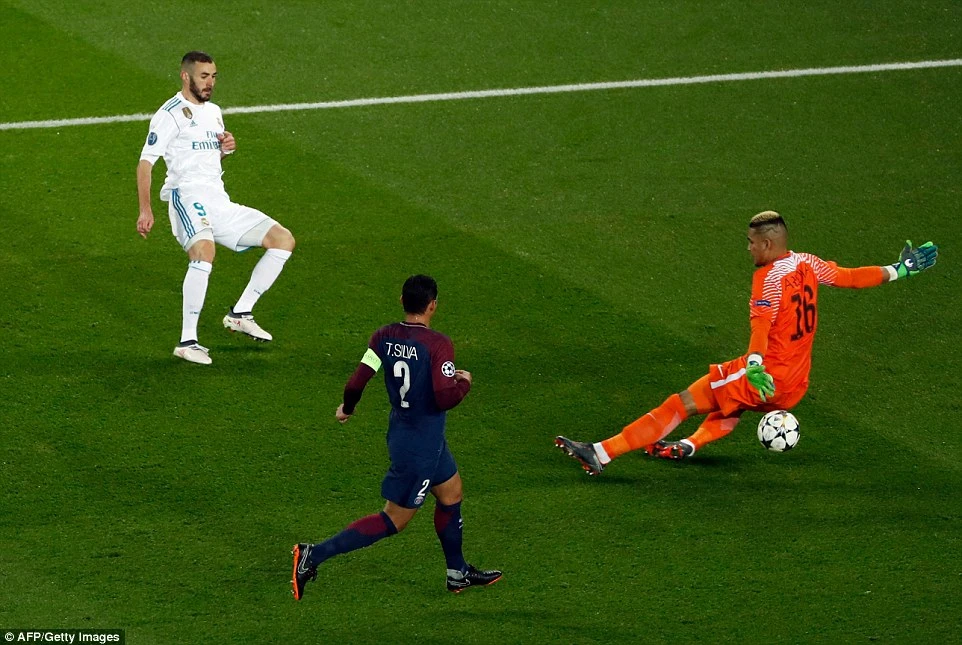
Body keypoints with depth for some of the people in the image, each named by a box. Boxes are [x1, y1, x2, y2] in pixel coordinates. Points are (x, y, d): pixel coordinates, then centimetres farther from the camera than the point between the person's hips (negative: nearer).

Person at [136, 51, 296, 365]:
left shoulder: (213, 112, 21)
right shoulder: (171, 113, -4)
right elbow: (146, 162, -8)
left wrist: (227, 148, 10)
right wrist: (145, 210, -18)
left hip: (219, 201, 8)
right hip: (187, 196, -8)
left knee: (283, 239, 4)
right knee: (204, 251, -36)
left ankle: (240, 313, 5)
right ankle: (187, 342, -33)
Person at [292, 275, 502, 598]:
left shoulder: (384, 337, -5)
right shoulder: (438, 344, -23)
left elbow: (357, 382, -9)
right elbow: (445, 398, -28)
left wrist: (347, 408, 11)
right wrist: (464, 382, -6)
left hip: (400, 434, 8)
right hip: (421, 446, -8)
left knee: (451, 492, 27)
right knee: (394, 520, 2)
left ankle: (458, 574, 42)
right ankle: (313, 555, -7)